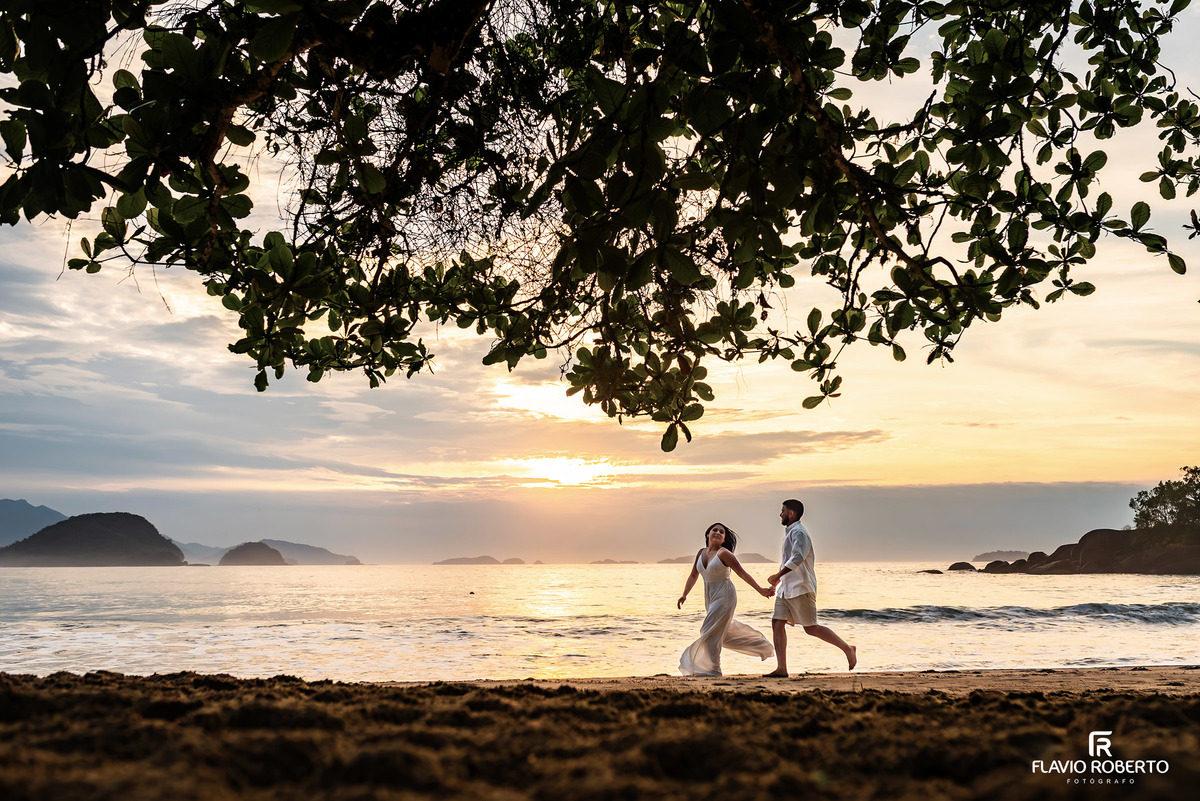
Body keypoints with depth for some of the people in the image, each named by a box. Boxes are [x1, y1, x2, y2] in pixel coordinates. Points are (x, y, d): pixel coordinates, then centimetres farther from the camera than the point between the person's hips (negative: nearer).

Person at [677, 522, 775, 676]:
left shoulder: (724, 553, -14)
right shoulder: (701, 552, 6)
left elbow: (742, 573, -15)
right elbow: (693, 575, 13)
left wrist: (760, 590, -18)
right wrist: (684, 594, 2)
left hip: (724, 596, -8)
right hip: (710, 598, 8)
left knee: (711, 631, -11)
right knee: (725, 631, 20)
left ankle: (712, 669, -1)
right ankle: (757, 642, 39)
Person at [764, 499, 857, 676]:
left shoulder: (798, 532, -13)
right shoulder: (790, 533, 19)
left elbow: (798, 558, -27)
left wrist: (778, 576, -26)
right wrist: (778, 581, 25)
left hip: (801, 588, -10)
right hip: (786, 588, 10)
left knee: (811, 628, -6)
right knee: (777, 623, -2)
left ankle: (848, 649, 10)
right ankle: (781, 668, -3)